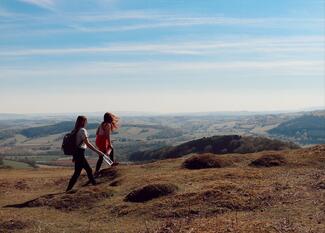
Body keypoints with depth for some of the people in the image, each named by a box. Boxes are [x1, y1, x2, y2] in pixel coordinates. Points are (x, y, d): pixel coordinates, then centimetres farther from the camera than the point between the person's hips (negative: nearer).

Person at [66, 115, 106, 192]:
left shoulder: (75, 130, 11)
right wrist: (97, 151, -19)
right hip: (80, 154, -9)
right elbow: (88, 144, -21)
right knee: (77, 173, -3)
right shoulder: (82, 130, -15)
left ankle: (94, 185, 31)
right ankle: (68, 190, 2)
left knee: (89, 170, 19)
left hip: (76, 153, 9)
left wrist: (74, 156, 24)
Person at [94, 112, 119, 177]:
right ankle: (96, 171, -1)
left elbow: (97, 133, 14)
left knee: (111, 148, 29)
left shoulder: (102, 124, 9)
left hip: (98, 140, 9)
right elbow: (108, 135, -22)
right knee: (101, 157, -2)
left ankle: (112, 162, 44)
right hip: (103, 141, -9)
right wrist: (109, 144, -16)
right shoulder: (108, 125, -16)